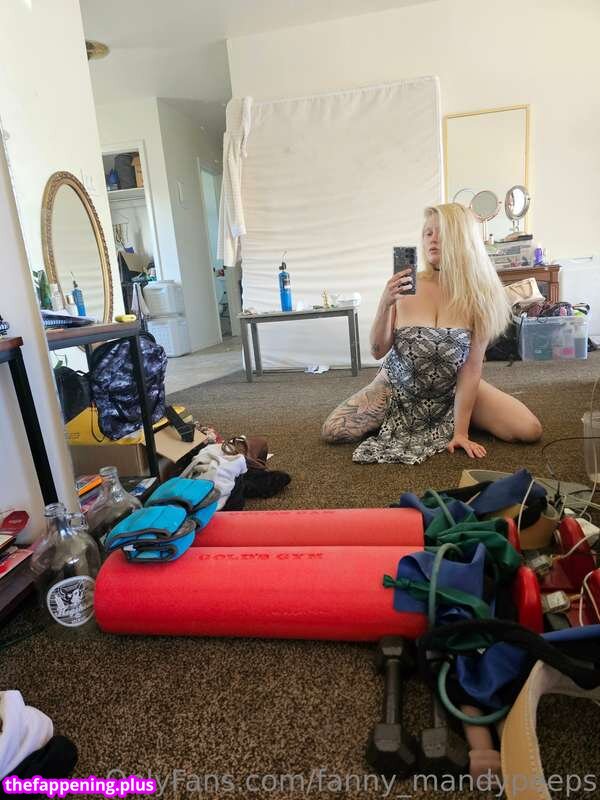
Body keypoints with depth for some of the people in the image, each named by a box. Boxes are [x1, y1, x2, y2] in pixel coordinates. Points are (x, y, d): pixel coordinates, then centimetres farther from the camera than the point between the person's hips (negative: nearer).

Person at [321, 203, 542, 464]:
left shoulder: (479, 294, -16)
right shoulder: (405, 286, -16)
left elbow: (471, 367, -17)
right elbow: (378, 351, -11)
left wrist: (460, 431, -21)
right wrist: (384, 305, -29)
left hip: (453, 390, 0)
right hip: (399, 387, 0)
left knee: (529, 431, -12)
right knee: (332, 431, -13)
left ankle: (450, 418, 13)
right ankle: (400, 419, 14)